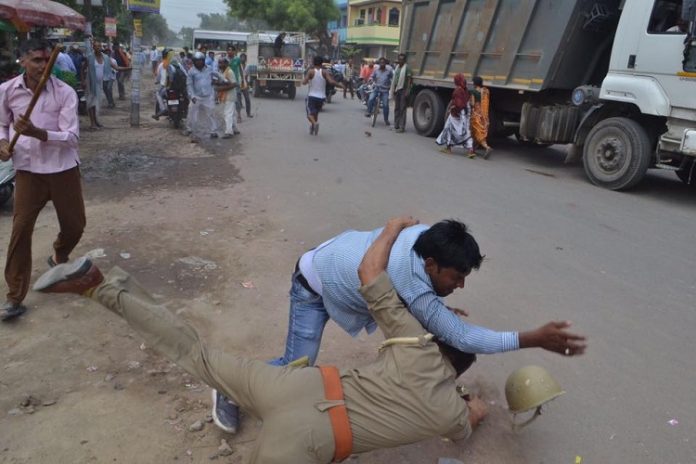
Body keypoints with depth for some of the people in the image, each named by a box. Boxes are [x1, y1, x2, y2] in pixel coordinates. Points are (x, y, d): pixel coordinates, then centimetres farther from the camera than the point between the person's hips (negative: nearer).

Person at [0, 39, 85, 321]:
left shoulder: (65, 93, -10)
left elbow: (72, 137, -16)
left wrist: (37, 133, -30)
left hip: (63, 169, 0)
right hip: (28, 170, 1)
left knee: (75, 225, 10)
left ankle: (59, 258, 46)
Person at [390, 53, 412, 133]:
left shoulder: (407, 68, -8)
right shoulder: (397, 67, 15)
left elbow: (410, 79, -12)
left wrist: (407, 91, -18)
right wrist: (393, 89, 16)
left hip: (403, 90, -8)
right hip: (397, 90, 8)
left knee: (402, 109, -6)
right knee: (396, 108, 11)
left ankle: (402, 127, -5)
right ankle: (396, 126, 19)